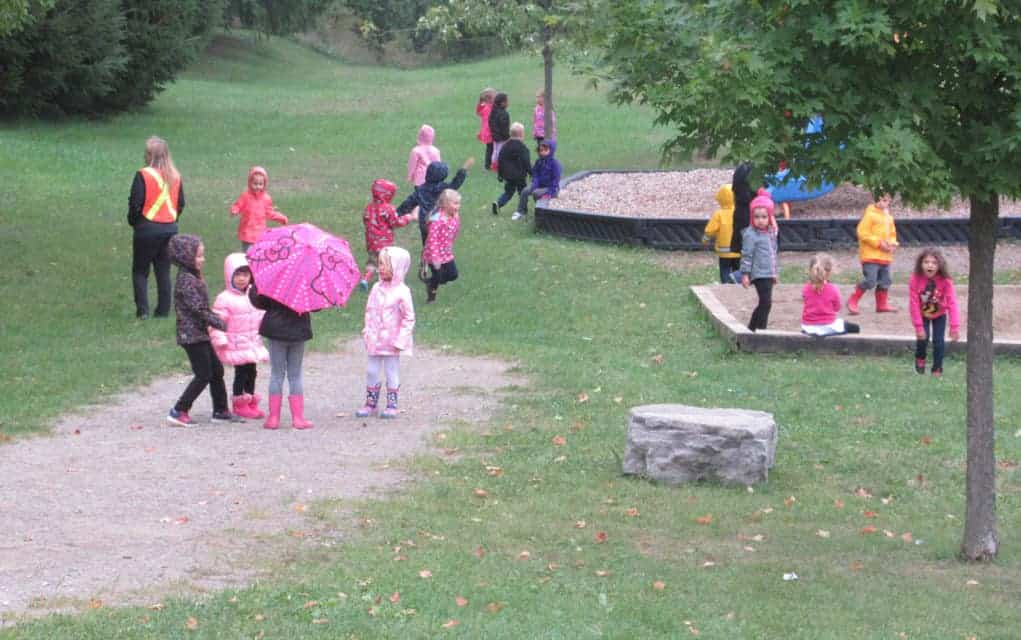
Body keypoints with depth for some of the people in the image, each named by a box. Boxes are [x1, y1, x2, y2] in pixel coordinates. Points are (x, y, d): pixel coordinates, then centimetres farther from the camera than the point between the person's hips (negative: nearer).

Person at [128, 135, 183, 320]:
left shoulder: (143, 175, -14)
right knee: (164, 271, 12)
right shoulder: (175, 176, 4)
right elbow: (181, 203, 10)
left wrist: (133, 221, 3)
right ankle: (163, 310, 11)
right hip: (170, 228, 5)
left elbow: (135, 203, -14)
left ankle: (142, 310, -2)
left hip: (147, 229, -5)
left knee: (140, 271, 6)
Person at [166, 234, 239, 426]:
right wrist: (219, 323, -17)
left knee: (216, 370, 13)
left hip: (200, 333, 10)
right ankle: (178, 411, -3)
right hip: (192, 335, -10)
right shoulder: (186, 280, -18)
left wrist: (215, 320, 13)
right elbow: (198, 308, -22)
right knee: (204, 375, -7)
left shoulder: (193, 277, 13)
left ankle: (220, 411, 21)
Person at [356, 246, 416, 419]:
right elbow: (369, 311, 11)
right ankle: (370, 403, 20)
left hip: (392, 341, -5)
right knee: (372, 371, 9)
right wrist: (367, 330, 3)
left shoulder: (401, 292, -12)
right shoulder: (377, 288, 4)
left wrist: (400, 340, -14)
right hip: (375, 340, 5)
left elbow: (408, 318, -11)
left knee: (392, 372, 4)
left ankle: (391, 405, 13)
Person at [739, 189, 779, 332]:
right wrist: (745, 274, -14)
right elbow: (746, 255, -12)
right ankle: (760, 330, -8)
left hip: (768, 274, 8)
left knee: (764, 304, 13)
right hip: (759, 274, -8)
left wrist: (774, 272, 24)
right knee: (766, 303, -12)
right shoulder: (751, 234, -12)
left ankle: (751, 329, 24)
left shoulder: (771, 232, 12)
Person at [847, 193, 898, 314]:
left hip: (885, 256, 8)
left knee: (885, 281, 9)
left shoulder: (888, 217, 17)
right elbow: (862, 232, -15)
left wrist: (892, 244, 4)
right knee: (870, 280, -14)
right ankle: (852, 301, -2)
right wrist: (878, 242, -19)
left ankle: (882, 304, 20)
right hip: (871, 255, -8)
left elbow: (892, 234, 26)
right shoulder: (870, 214, -9)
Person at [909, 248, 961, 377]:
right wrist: (919, 327, -26)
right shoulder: (915, 280, -29)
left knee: (939, 341, -8)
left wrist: (955, 327, -34)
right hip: (922, 315, 0)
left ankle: (937, 369, 12)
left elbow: (952, 303, -29)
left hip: (939, 315, 0)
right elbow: (914, 304, -25)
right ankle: (920, 359, 18)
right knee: (923, 337, -14)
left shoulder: (945, 281, -29)